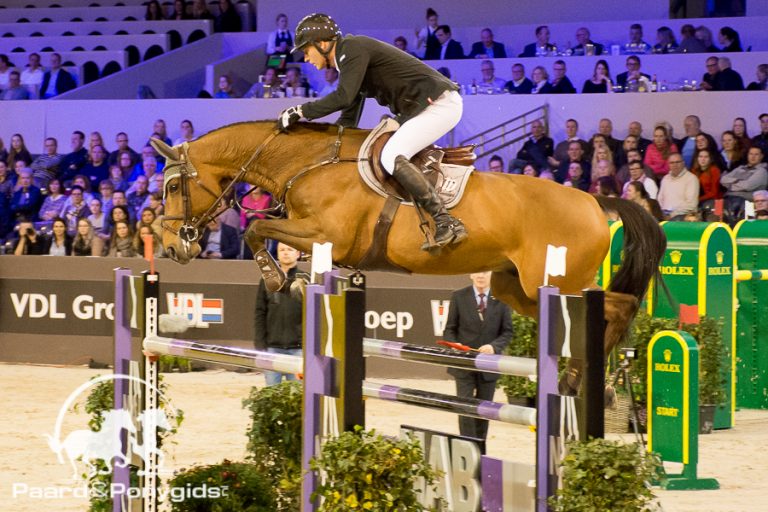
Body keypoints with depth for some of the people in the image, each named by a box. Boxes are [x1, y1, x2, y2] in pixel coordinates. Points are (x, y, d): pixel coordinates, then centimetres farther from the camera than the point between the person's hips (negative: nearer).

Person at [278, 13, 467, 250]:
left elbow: (343, 97, -23)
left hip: (440, 103, -11)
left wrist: (301, 111, -16)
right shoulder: (347, 60, 19)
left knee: (391, 157, -22)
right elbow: (348, 121, 23)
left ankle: (448, 224, -26)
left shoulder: (353, 48, -12)